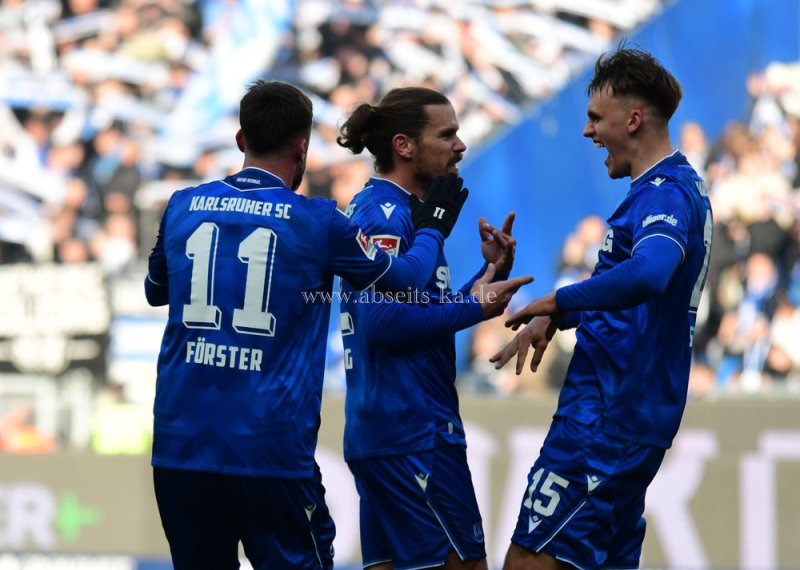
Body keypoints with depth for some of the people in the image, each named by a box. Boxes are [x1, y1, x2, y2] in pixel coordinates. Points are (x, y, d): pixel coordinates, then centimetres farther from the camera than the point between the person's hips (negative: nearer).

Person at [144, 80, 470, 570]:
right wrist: (433, 227, 30)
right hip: (271, 451, -4)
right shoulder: (316, 222, -2)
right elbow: (404, 281, 12)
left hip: (179, 446, 4)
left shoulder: (182, 207, 7)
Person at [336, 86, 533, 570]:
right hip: (413, 433, -10)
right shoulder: (386, 215, -13)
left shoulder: (383, 209, 18)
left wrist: (491, 274, 10)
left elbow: (426, 312, 22)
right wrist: (475, 306, -16)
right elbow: (382, 320, -24)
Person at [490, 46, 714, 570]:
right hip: (641, 415, 11)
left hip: (605, 417, -11)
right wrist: (555, 318, 14)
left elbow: (646, 275, -37)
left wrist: (556, 302, -24)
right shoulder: (684, 187, 17)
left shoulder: (664, 194, -15)